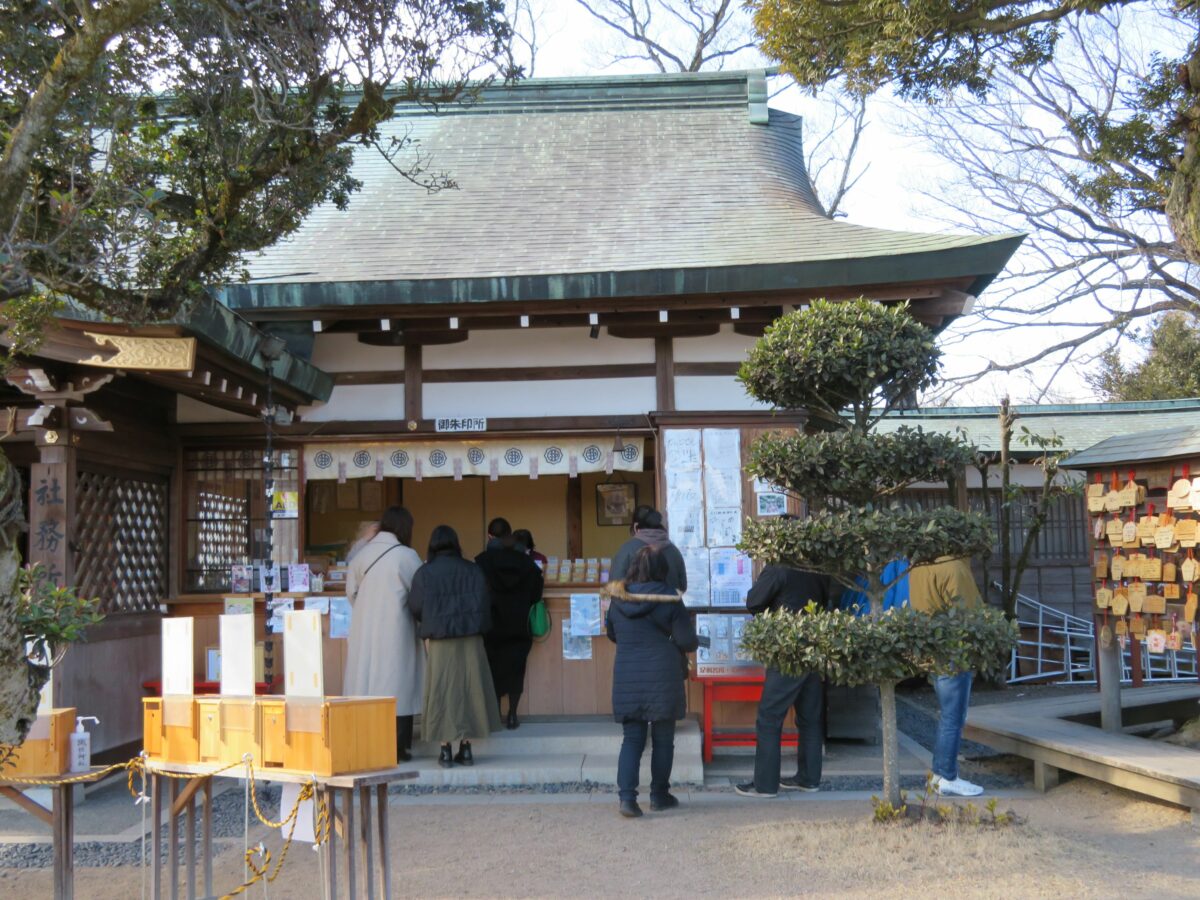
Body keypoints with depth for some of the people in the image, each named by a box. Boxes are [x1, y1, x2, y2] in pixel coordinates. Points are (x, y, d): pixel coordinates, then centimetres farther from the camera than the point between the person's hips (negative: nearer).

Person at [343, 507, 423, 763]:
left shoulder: (362, 553, 4)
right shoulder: (406, 556, -10)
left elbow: (351, 592, 8)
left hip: (364, 630, 5)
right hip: (396, 629, -4)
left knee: (367, 682, 9)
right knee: (397, 684, 1)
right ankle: (397, 748, 2)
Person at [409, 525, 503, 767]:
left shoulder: (424, 573, -3)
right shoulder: (472, 570, 1)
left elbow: (416, 607, -6)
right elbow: (485, 603, -4)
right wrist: (477, 624, 11)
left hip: (439, 640, -1)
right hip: (470, 638, 1)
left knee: (442, 691, 5)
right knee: (469, 688, 9)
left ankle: (446, 750, 3)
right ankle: (466, 748, 7)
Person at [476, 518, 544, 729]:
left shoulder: (481, 562, -10)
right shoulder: (525, 561, -1)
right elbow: (536, 594, 1)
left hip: (491, 626, -2)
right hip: (519, 627, 2)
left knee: (493, 670, 7)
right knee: (515, 669, 9)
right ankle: (512, 715, 8)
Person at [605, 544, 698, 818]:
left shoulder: (618, 598, 1)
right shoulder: (669, 599, -10)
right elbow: (687, 641, -8)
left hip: (627, 677, 3)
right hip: (662, 677, -3)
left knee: (632, 738, 7)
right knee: (663, 739, 12)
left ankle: (627, 796, -7)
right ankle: (659, 795, 20)